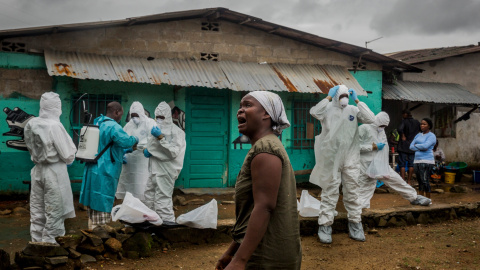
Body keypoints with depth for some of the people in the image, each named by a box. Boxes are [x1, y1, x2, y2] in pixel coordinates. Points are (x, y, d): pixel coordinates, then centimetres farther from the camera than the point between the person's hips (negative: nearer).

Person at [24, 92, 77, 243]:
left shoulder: (31, 124, -1)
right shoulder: (55, 126, -20)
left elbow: (31, 148, 11)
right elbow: (68, 155, -16)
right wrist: (69, 160, 5)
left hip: (37, 170, 7)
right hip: (54, 172, -7)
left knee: (37, 210, 16)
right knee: (54, 211, 5)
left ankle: (36, 241, 27)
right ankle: (48, 243, 11)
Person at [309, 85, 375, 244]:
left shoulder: (353, 110, 8)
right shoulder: (328, 109, -2)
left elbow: (370, 119, -4)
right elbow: (314, 112, -22)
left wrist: (357, 100, -4)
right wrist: (329, 97, -15)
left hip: (350, 158, 3)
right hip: (331, 158, -3)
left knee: (352, 191, 9)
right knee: (330, 191, -1)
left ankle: (355, 223, 19)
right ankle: (325, 225, 4)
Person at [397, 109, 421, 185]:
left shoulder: (404, 121, -10)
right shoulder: (417, 122, 6)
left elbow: (400, 129, -28)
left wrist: (402, 136, -13)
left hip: (404, 146, -5)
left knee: (402, 164, -1)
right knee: (411, 164, 10)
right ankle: (409, 181, 14)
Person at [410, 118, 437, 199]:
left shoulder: (431, 136, -3)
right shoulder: (418, 135, 18)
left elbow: (425, 146, -19)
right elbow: (411, 146, 8)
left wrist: (416, 145, -2)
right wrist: (420, 148, -8)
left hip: (426, 161, -7)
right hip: (417, 161, 7)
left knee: (425, 181, -9)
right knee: (420, 181, 10)